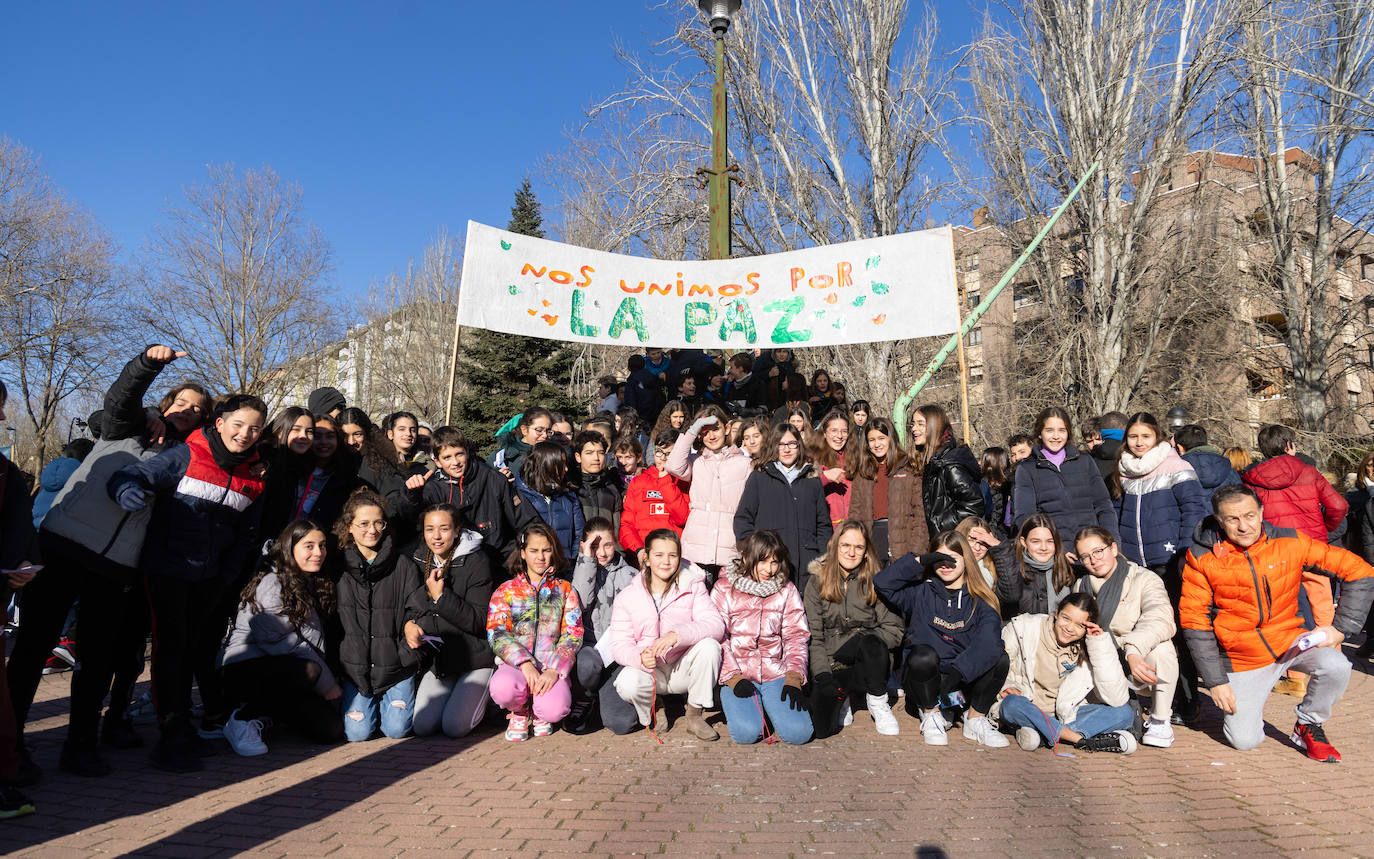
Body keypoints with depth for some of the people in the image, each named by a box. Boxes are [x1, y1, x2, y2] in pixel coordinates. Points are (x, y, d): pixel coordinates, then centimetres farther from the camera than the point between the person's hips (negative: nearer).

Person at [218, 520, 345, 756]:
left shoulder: (311, 584, 15)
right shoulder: (271, 582, -12)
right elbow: (282, 642, -18)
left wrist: (329, 682, -3)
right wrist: (328, 684, -14)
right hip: (245, 669, -8)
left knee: (332, 731, -9)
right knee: (309, 671, -38)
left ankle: (261, 716, 9)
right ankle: (244, 718, -17)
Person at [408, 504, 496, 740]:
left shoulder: (477, 562, -12)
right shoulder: (419, 561, 4)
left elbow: (480, 621, -16)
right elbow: (411, 607, 15)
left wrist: (441, 596, -23)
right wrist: (409, 624, -8)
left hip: (475, 659, -5)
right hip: (437, 658, 5)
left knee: (454, 727, -15)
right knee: (422, 727, -7)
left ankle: (482, 696, 15)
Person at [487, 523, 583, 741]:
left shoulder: (564, 589, 12)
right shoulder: (506, 591, 11)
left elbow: (573, 634, 3)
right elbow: (496, 634, -1)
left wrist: (554, 669, -15)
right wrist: (525, 663, -18)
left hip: (552, 668, 0)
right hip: (515, 664, 0)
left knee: (554, 709, -31)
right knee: (503, 688, -36)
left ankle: (539, 713, 9)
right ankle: (520, 712, 2)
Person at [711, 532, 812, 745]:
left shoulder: (786, 590, 9)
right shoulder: (724, 589, 1)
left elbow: (796, 637, 7)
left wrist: (793, 679, -7)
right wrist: (733, 678, -15)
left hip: (776, 673, 2)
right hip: (737, 674, -2)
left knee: (798, 733, -18)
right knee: (747, 733, -24)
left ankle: (773, 706, 13)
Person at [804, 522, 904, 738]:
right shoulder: (817, 582, 3)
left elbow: (894, 629, -3)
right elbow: (813, 637, -1)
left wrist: (867, 644, -20)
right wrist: (822, 675, -14)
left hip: (870, 663, 0)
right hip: (830, 665, 1)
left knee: (872, 644, -36)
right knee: (822, 728, -23)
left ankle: (877, 703, -8)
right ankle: (842, 699, 12)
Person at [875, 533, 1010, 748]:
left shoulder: (980, 601, 3)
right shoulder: (921, 592, 6)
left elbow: (989, 642, -15)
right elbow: (883, 583, -9)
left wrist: (957, 672, -30)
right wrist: (919, 561, -13)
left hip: (963, 680, 1)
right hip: (924, 679, -1)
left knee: (1000, 658, -23)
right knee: (923, 654, -33)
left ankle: (976, 720, -3)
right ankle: (931, 714, -5)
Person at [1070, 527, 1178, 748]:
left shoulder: (1144, 579, -8)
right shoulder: (1082, 587, 7)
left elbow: (1160, 618, -28)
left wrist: (1133, 651, -44)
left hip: (1143, 668, -3)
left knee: (1160, 647, -35)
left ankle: (1160, 722, -14)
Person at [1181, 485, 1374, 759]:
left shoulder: (1290, 542, -10)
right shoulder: (1202, 557, -12)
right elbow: (1194, 622, -8)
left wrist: (1341, 628, -11)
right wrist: (1215, 681, -11)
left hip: (1289, 639, 1)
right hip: (1241, 655, -1)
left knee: (1335, 666, -30)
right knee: (1244, 741, -6)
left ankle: (1308, 726, -1)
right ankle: (1245, 702, 30)